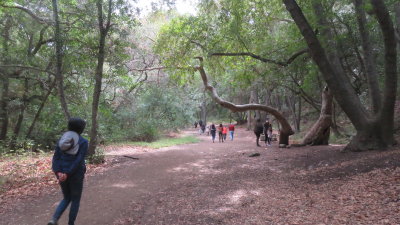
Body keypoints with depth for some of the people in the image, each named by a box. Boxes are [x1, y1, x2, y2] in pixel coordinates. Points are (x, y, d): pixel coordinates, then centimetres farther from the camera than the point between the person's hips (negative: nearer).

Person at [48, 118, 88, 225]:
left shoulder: (62, 139, 3)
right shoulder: (83, 142, -11)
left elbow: (56, 157, -5)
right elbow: (79, 161, -20)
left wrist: (58, 173, -14)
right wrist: (67, 174, -19)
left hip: (61, 175, 5)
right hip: (76, 175, -4)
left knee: (66, 199, 23)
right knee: (75, 201, 15)